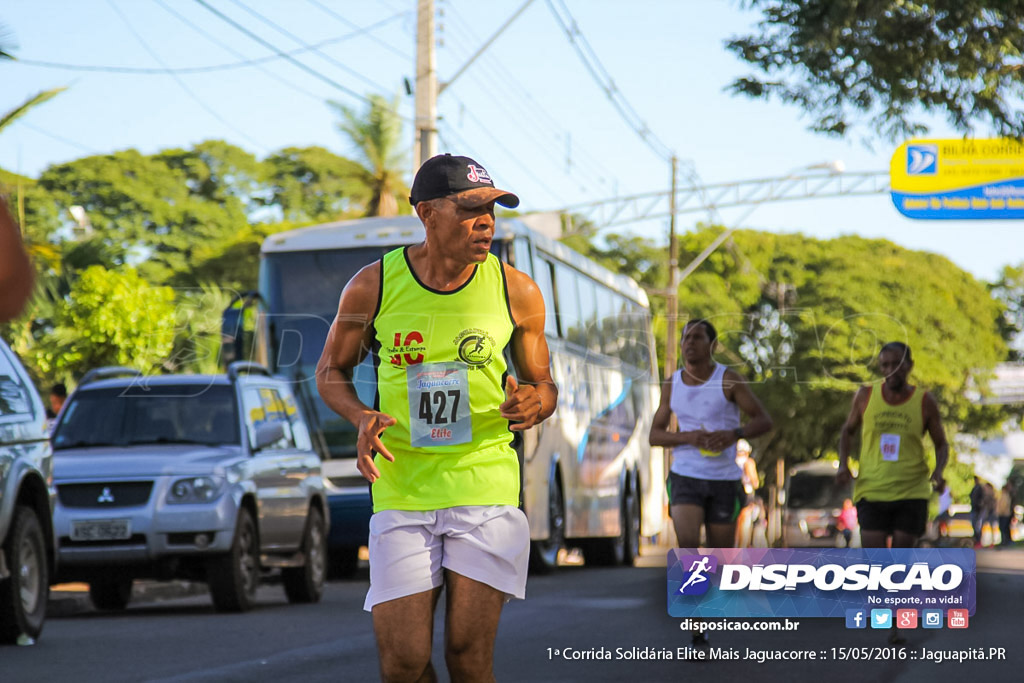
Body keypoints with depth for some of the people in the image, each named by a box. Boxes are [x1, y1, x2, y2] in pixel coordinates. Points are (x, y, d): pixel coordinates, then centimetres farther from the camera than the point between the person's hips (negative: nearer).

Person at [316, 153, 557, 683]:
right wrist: (361, 417, -9)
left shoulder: (517, 292, 1)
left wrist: (533, 403, -13)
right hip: (401, 494, 0)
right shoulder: (373, 287, -1)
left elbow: (543, 385, 13)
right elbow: (331, 371, 13)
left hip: (486, 490, 0)